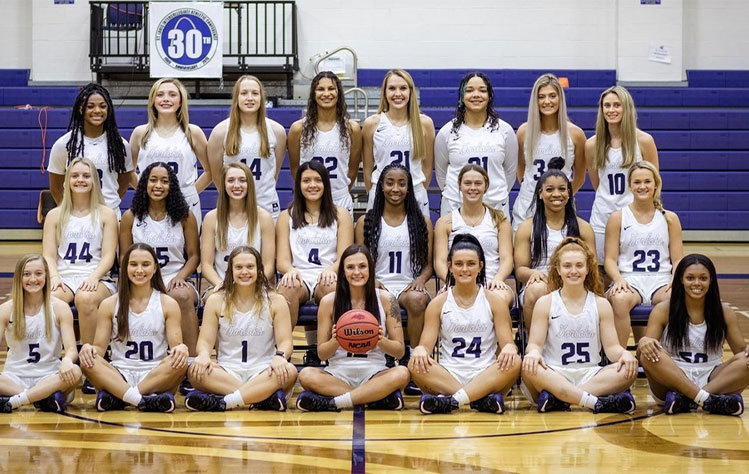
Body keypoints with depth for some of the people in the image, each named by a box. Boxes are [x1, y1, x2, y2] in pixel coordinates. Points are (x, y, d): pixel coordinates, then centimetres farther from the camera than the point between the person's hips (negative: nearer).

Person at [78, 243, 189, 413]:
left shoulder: (168, 304, 7)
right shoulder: (109, 305, 8)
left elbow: (175, 345, 2)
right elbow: (100, 347, 6)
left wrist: (181, 349, -23)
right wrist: (90, 348, -19)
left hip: (155, 376, 0)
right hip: (119, 376, 0)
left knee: (180, 363, -32)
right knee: (87, 361, -29)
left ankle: (117, 397, -30)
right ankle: (145, 400, -40)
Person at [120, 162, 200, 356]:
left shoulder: (184, 215, 9)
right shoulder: (131, 216, 10)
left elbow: (194, 255, 10)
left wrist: (180, 276, -9)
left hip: (176, 281, 0)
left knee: (183, 296, -38)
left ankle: (192, 357, -39)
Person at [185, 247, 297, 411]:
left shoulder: (275, 301, 5)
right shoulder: (216, 301, 7)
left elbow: (285, 341, -1)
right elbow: (205, 340, 2)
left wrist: (280, 356, -27)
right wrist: (203, 354, -24)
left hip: (263, 372, -1)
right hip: (228, 372, 1)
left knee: (289, 372, -35)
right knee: (195, 371, -32)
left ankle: (222, 402, -38)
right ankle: (265, 398, -38)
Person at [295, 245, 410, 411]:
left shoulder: (386, 300, 2)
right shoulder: (329, 302, 2)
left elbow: (399, 351, 4)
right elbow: (322, 354, 5)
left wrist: (381, 341, -18)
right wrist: (335, 341, -17)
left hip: (374, 373, 0)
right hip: (338, 374, 0)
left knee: (402, 373, -33)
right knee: (306, 374, -31)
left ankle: (334, 402, -28)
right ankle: (378, 398, -26)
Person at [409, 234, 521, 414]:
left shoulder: (494, 302, 8)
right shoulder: (438, 304, 9)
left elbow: (507, 343, 2)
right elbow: (426, 344, 2)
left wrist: (509, 348, -24)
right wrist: (420, 350, -24)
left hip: (485, 378, 0)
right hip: (447, 378, 0)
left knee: (514, 363, -31)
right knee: (415, 364, -29)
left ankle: (450, 401, -38)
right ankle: (480, 400, -36)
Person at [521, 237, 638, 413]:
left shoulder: (601, 304, 12)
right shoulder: (545, 303, 8)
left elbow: (611, 346, 8)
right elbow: (535, 343, 2)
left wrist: (624, 353, -17)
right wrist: (533, 352, -24)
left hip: (590, 376, 2)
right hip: (554, 376, -2)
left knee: (628, 370, -27)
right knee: (529, 367, -35)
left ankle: (557, 399, -33)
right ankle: (596, 402, -40)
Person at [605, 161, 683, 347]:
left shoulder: (669, 218, 14)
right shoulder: (618, 218, 10)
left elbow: (678, 260, 12)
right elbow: (610, 258, 4)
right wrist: (618, 280, -16)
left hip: (661, 282, 1)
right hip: (629, 281, -1)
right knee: (619, 300, -38)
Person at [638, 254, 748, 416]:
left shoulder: (724, 312, 6)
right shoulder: (663, 310, 0)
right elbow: (642, 353, -4)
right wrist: (643, 342, -28)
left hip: (711, 381, 2)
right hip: (672, 381, -2)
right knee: (649, 355, -31)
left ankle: (683, 400, -34)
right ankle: (709, 400, -40)